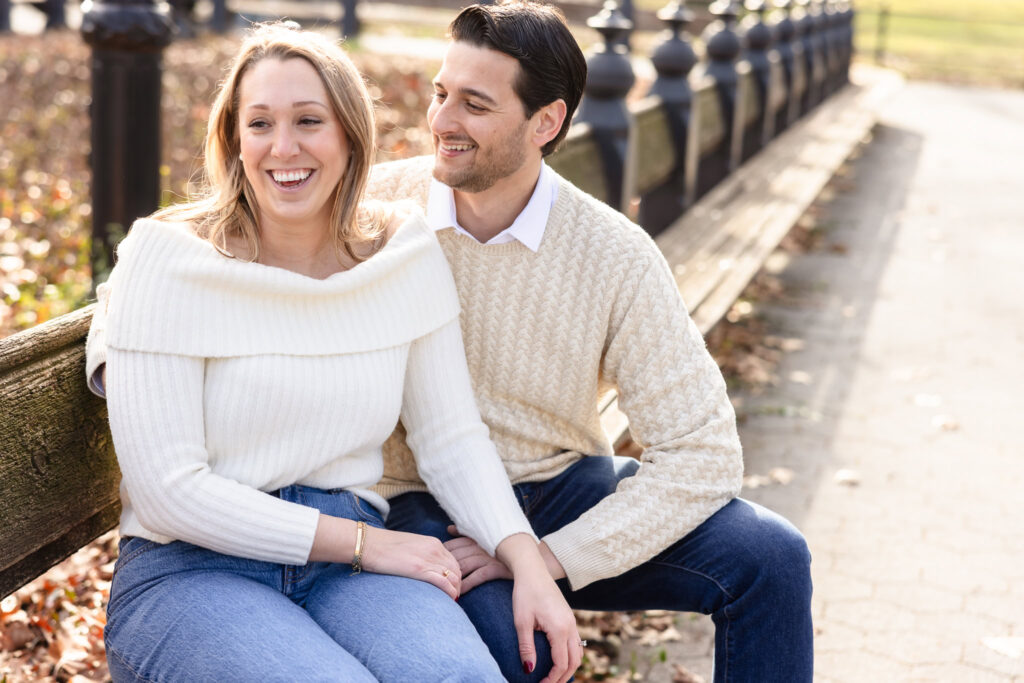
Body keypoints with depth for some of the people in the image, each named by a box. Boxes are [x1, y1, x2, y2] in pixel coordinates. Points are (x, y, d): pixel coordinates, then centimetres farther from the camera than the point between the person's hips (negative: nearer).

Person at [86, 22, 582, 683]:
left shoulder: (405, 254, 6)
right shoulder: (167, 257, -7)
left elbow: (453, 434, 8)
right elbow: (168, 487, -11)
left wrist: (528, 562, -9)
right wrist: (362, 542, -12)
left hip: (349, 563, 3)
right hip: (189, 569, -3)